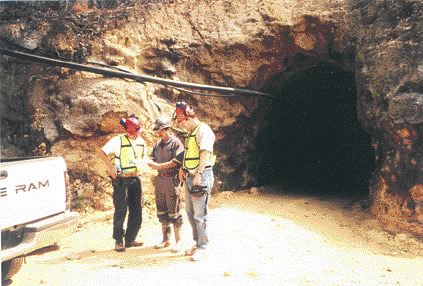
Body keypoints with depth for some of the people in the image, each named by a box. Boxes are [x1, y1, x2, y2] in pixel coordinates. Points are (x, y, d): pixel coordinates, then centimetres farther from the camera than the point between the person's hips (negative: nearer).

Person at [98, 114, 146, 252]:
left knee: (136, 211, 8)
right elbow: (102, 152, -12)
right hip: (121, 180, -6)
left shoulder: (141, 141, 7)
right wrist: (110, 166, -22)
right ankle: (118, 241, 10)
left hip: (135, 179, 6)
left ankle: (130, 239, 20)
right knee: (121, 210, -3)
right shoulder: (118, 140, -12)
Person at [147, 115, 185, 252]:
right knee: (162, 212, 12)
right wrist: (150, 164, -5)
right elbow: (153, 159, 18)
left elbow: (177, 161, -17)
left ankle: (178, 241, 7)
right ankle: (166, 239, 24)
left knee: (174, 212, -3)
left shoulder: (176, 142, -7)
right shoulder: (158, 144, 16)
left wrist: (159, 166, -18)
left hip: (171, 180, -7)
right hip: (159, 179, 7)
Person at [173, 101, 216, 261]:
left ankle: (202, 248, 6)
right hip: (189, 176, 10)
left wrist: (199, 174, -25)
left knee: (199, 214, -5)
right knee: (190, 212, 15)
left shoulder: (203, 130, -11)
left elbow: (205, 153, -20)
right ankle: (197, 243, 27)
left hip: (201, 176, -10)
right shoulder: (191, 133, 18)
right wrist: (183, 168, 16)